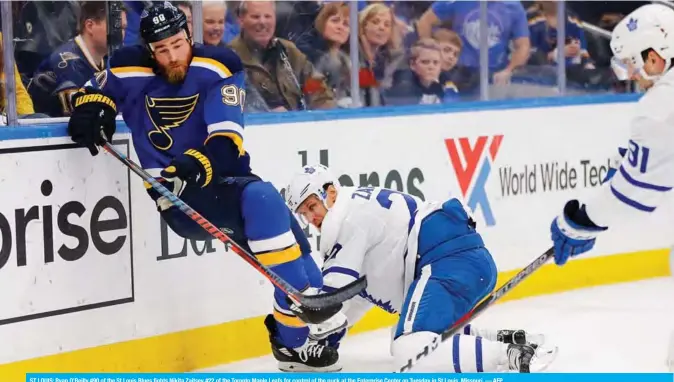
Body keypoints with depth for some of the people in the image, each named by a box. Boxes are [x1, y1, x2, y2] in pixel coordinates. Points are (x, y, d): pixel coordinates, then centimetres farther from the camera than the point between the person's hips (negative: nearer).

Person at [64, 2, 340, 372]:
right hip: (180, 196, -3)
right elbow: (95, 89, 20)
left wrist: (198, 165, -34)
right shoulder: (131, 70, -2)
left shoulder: (217, 67, -5)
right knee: (263, 200, -30)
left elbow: (227, 140, -14)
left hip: (224, 179, 3)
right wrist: (90, 107, -4)